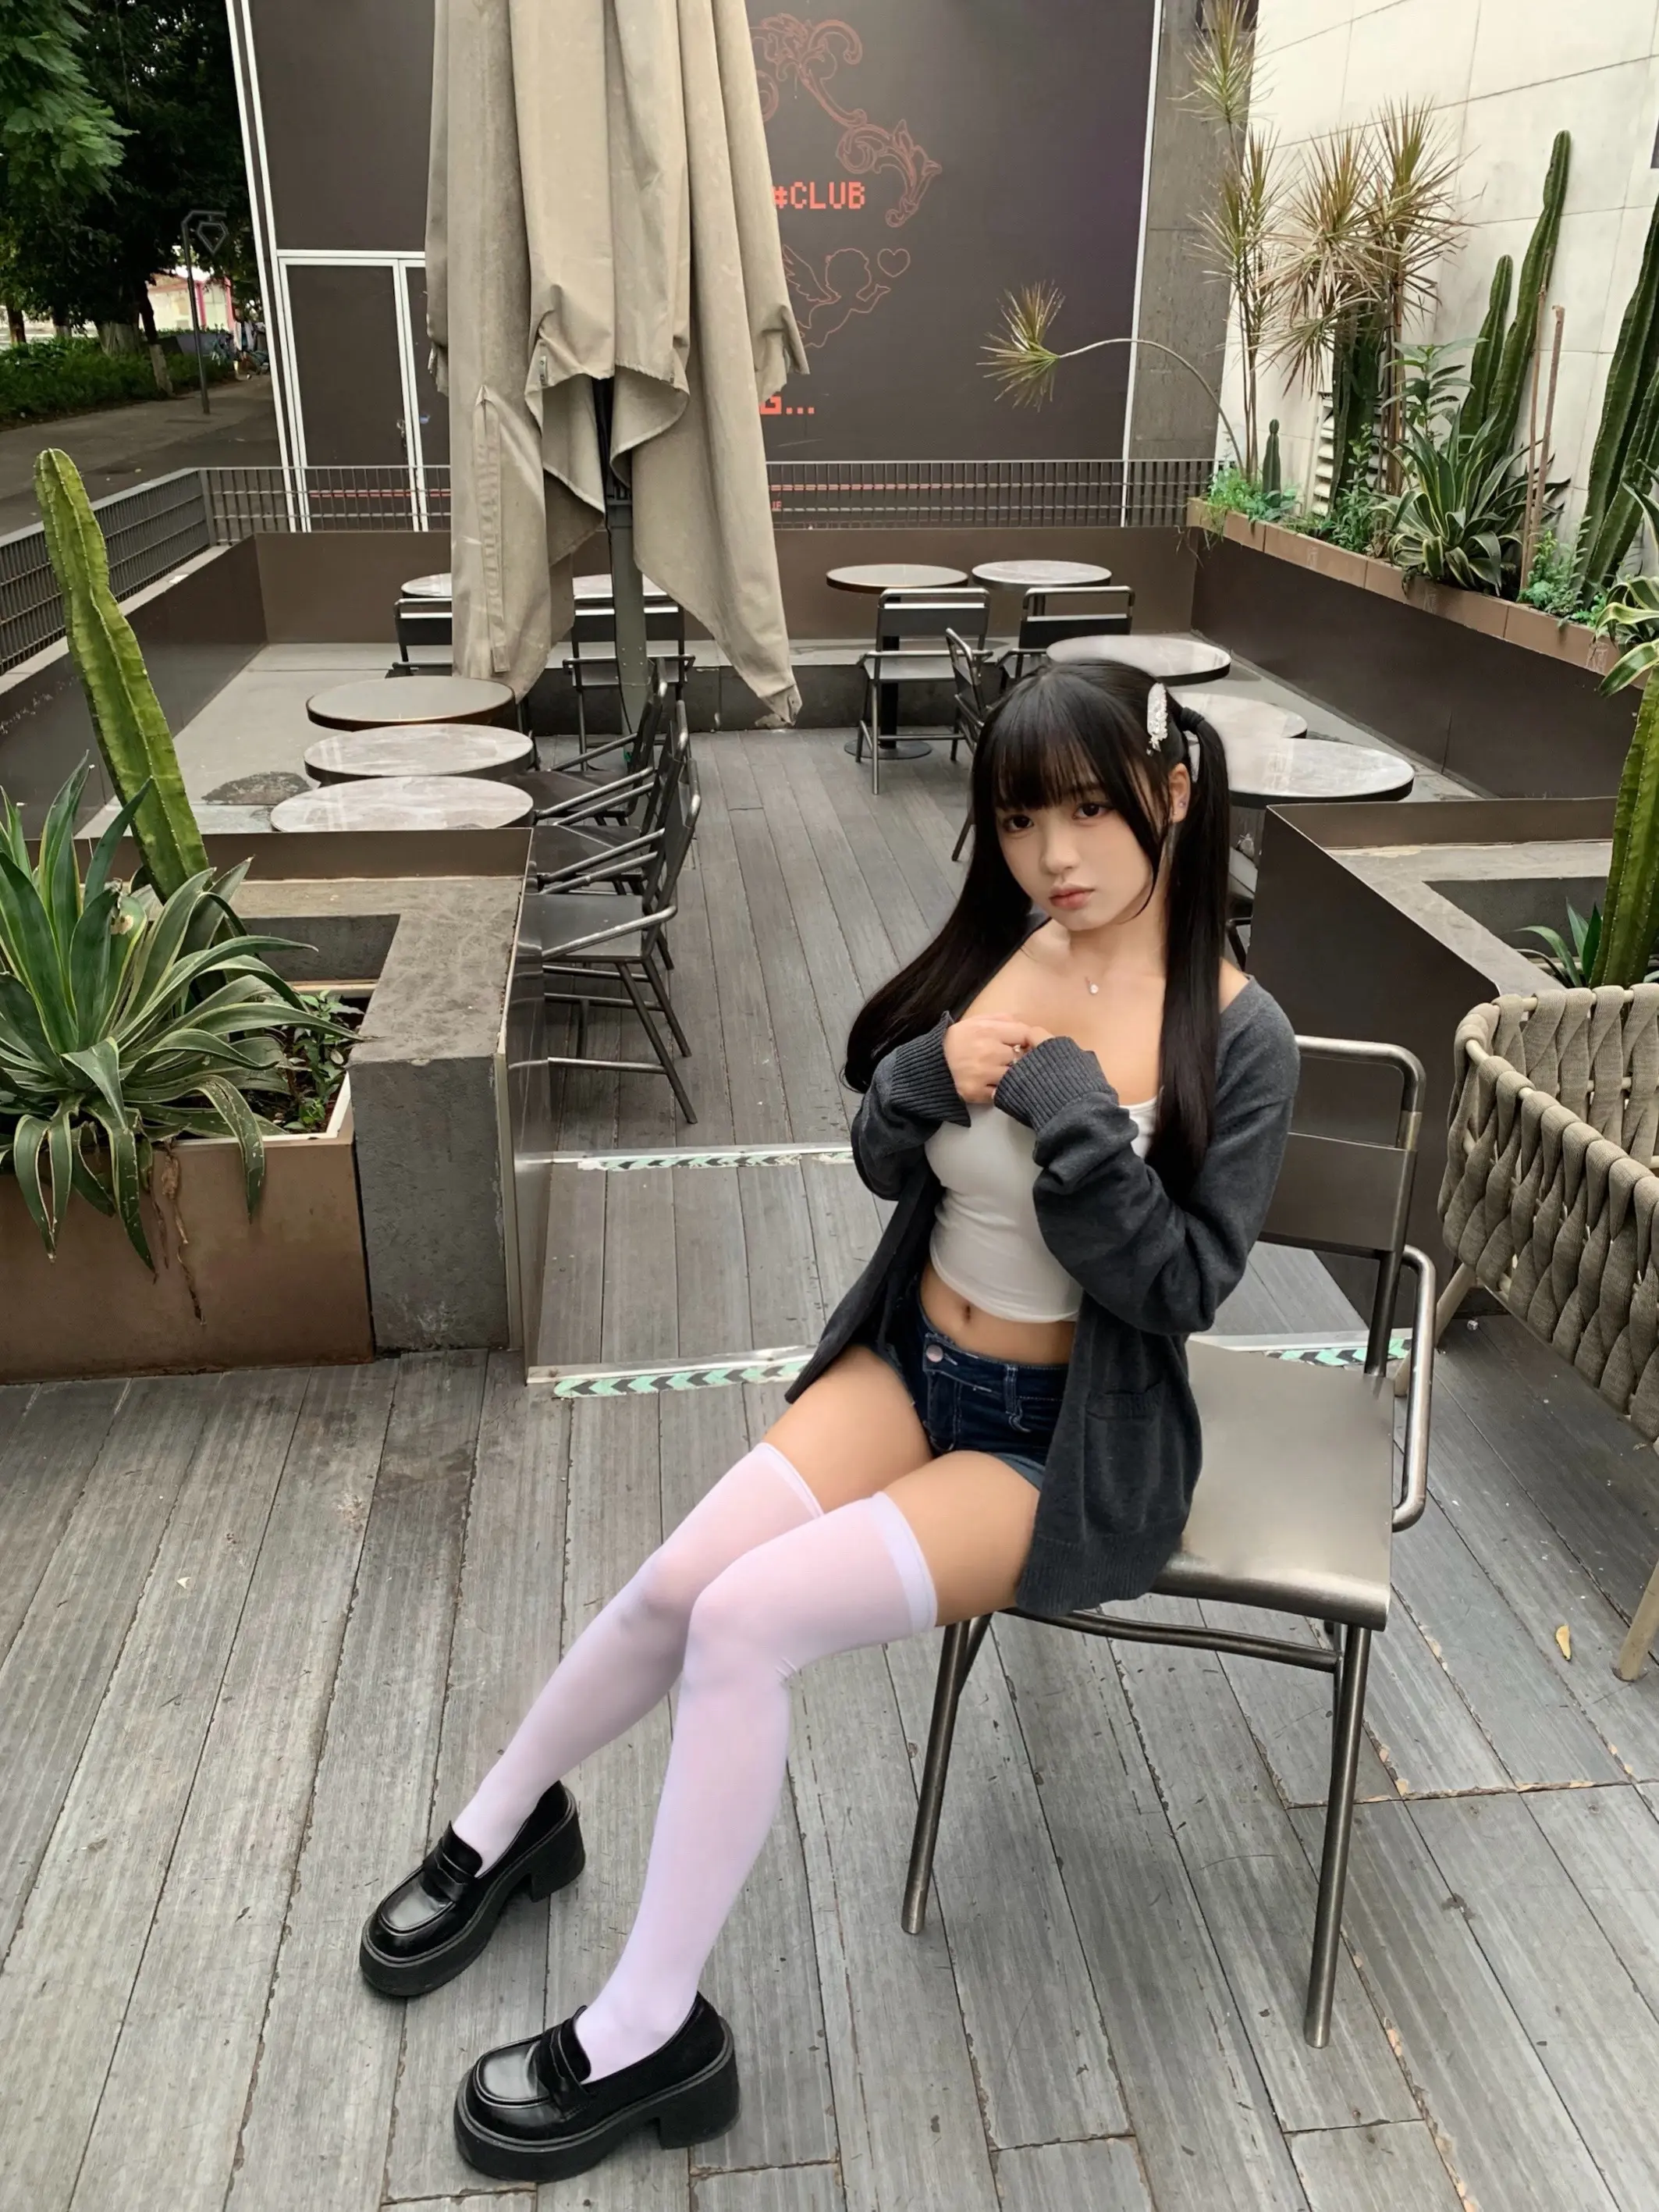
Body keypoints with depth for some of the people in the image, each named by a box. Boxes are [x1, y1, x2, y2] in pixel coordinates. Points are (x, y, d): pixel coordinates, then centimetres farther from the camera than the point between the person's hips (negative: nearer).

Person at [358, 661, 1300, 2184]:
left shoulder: (1240, 1039, -15)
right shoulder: (993, 954, -4)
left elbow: (1182, 1288, -17)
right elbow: (882, 1166, 5)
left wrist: (1069, 1114, -27)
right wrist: (925, 1079, -17)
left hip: (1072, 1447, -4)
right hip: (908, 1366, 5)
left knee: (749, 1619, -20)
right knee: (672, 1587, -9)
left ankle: (650, 2033, 1)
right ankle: (503, 1825, 23)